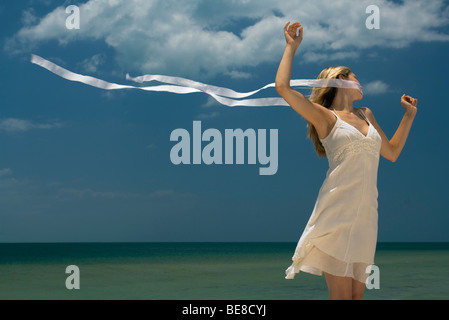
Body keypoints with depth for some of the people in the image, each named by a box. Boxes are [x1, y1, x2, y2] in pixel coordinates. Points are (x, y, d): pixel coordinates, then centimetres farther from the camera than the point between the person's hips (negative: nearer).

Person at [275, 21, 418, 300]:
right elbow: (283, 87, -10)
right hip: (337, 211, -6)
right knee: (341, 295, -8)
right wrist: (292, 47, 1)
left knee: (357, 293, 4)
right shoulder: (325, 117, 3)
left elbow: (392, 152, 34)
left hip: (366, 214, 6)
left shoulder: (366, 115, 22)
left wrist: (409, 114, 31)